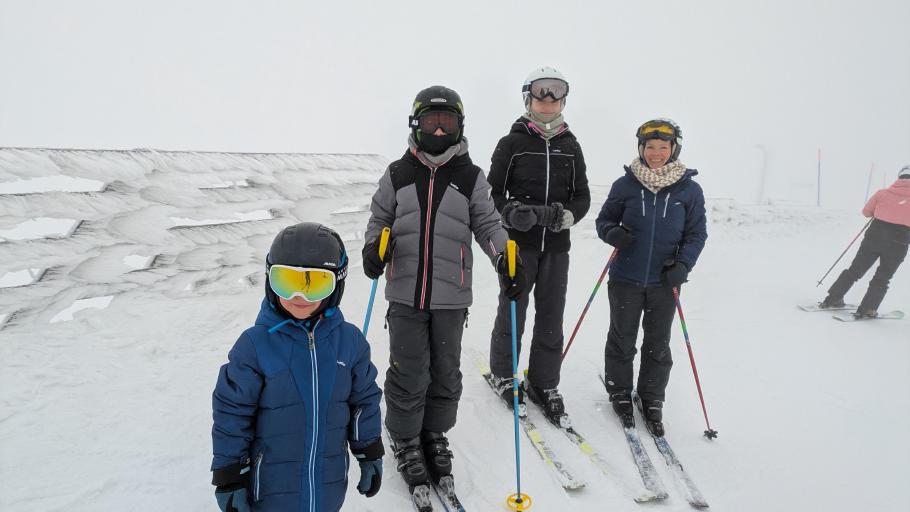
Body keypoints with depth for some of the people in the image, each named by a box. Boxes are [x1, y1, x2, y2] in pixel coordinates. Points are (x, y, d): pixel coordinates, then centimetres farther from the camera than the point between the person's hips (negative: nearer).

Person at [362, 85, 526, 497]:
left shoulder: (470, 177, 2)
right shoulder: (397, 174, 5)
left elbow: (487, 224, 3)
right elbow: (379, 219, 13)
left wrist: (505, 256, -14)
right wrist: (374, 247, -6)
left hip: (451, 296, 1)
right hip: (405, 293, 0)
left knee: (445, 373, 12)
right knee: (408, 373, 3)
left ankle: (435, 435, 33)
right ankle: (405, 440, 24)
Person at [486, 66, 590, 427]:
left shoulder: (571, 147, 9)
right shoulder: (512, 143, 0)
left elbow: (582, 196, 9)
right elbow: (493, 193, 1)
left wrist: (564, 215, -11)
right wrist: (511, 213, -18)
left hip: (556, 246, 3)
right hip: (519, 243, -3)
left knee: (551, 318, 7)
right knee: (512, 312, 5)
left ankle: (543, 383, 21)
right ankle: (503, 374, 27)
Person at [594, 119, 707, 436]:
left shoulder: (689, 190, -2)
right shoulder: (626, 184, -3)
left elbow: (696, 233, 3)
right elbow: (604, 219, 6)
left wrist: (683, 264, -13)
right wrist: (612, 233, -17)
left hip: (664, 282, 1)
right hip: (626, 279, 0)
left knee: (658, 345, 13)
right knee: (622, 341, 11)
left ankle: (652, 400, 29)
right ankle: (620, 394, 30)